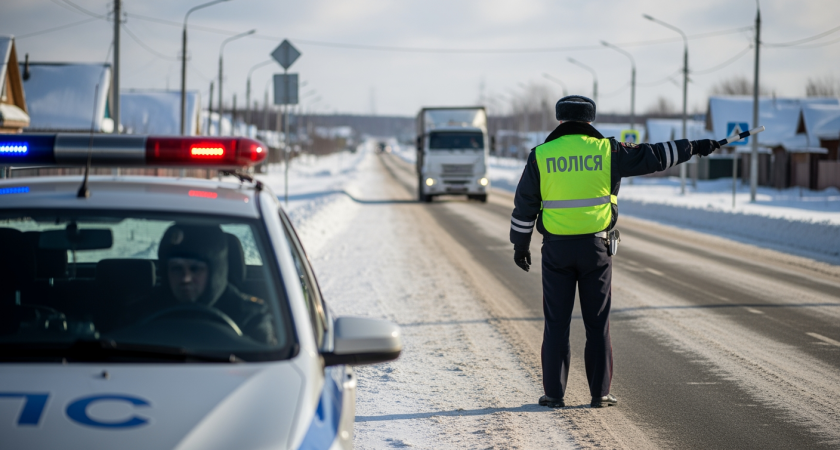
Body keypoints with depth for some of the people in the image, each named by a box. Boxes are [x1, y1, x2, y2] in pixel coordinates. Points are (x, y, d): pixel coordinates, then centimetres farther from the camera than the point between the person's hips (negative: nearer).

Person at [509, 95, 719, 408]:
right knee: (598, 323, 7)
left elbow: (525, 205, 2)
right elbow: (654, 156, 5)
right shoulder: (606, 151, -1)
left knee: (556, 324, 6)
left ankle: (554, 394, 6)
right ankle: (600, 394, 10)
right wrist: (695, 147, 16)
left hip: (556, 250, 0)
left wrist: (520, 244, 13)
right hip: (595, 247, 0)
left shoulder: (540, 156, -1)